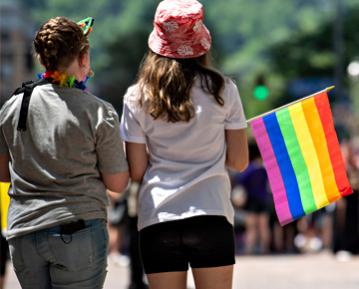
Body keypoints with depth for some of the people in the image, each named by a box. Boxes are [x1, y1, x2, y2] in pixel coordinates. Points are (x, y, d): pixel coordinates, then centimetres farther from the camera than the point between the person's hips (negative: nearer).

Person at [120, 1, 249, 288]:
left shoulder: (137, 97, 2)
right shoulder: (222, 89, 1)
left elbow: (136, 172, 3)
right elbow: (239, 161, 4)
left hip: (157, 219, 1)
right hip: (211, 216, -1)